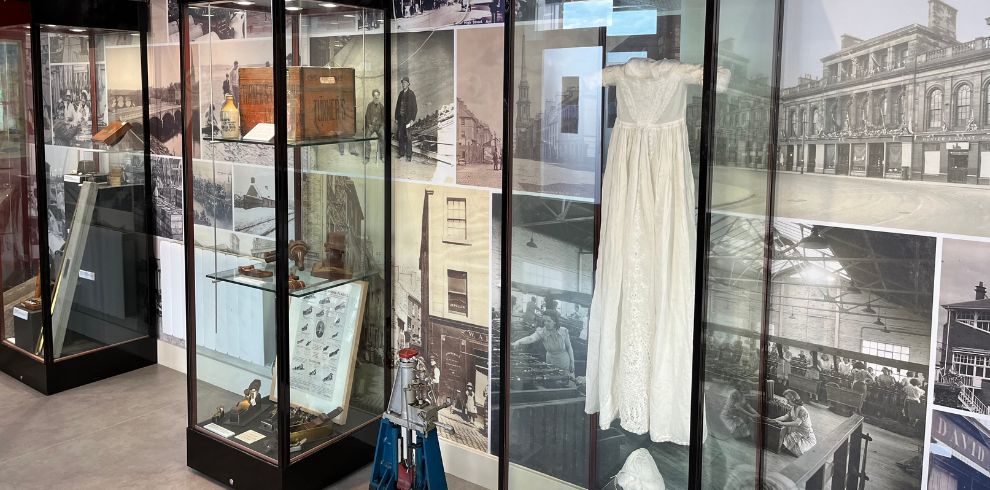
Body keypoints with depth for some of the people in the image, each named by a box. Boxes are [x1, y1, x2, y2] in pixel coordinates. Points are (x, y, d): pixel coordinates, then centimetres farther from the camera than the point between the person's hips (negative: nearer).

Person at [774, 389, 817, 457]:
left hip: (806, 436, -8)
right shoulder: (792, 408, 2)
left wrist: (782, 423, -33)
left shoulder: (802, 411, -25)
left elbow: (797, 423, -33)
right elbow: (785, 416, 0)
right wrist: (774, 420, -14)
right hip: (796, 432, 8)